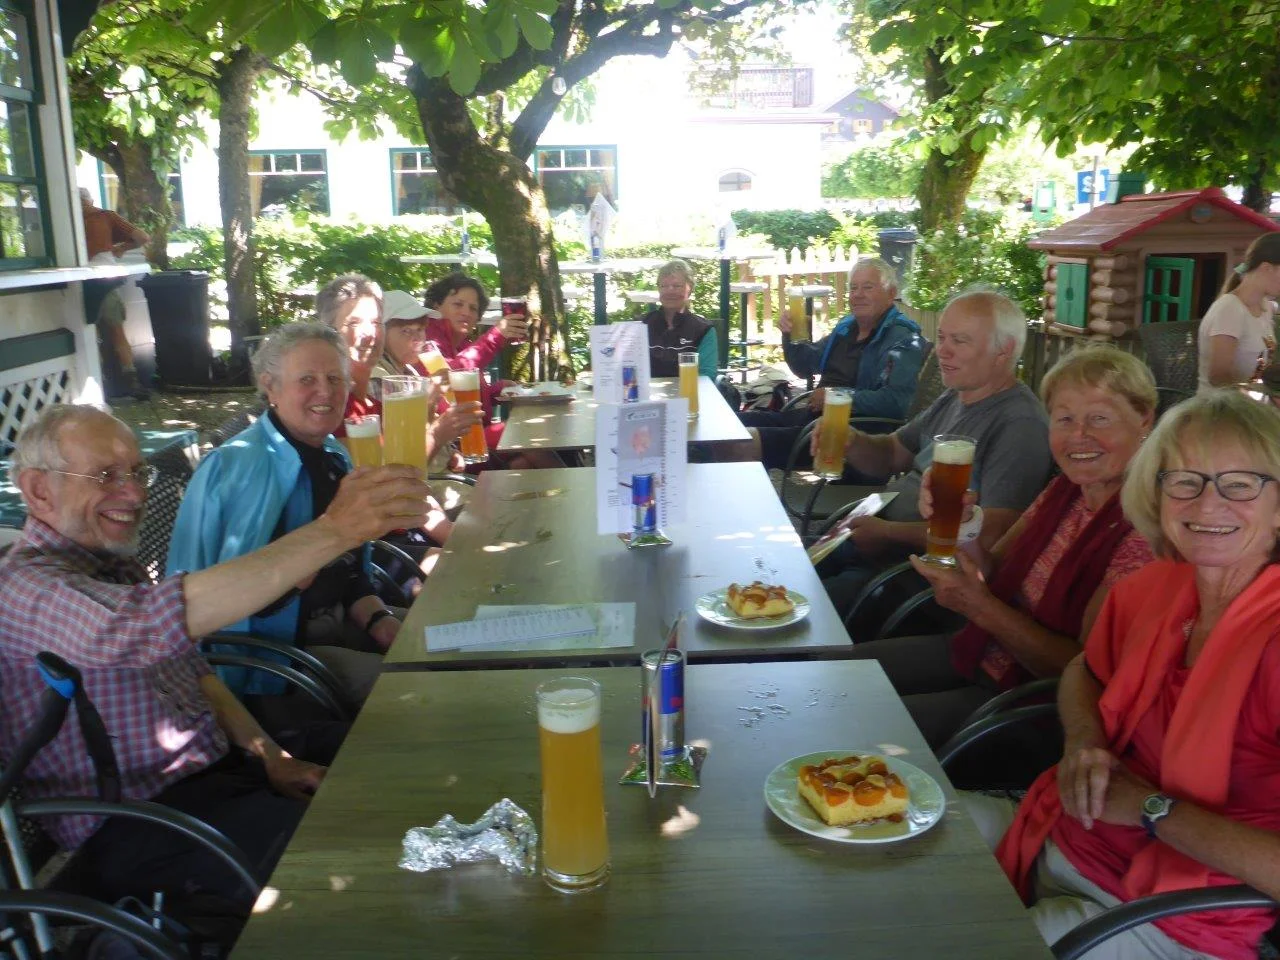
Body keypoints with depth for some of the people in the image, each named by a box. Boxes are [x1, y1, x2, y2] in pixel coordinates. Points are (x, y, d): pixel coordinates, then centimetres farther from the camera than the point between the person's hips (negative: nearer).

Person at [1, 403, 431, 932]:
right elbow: (153, 622, -38)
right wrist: (335, 530, -43)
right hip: (136, 832, -9)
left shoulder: (115, 564, 12)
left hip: (219, 763, 9)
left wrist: (272, 758, 0)